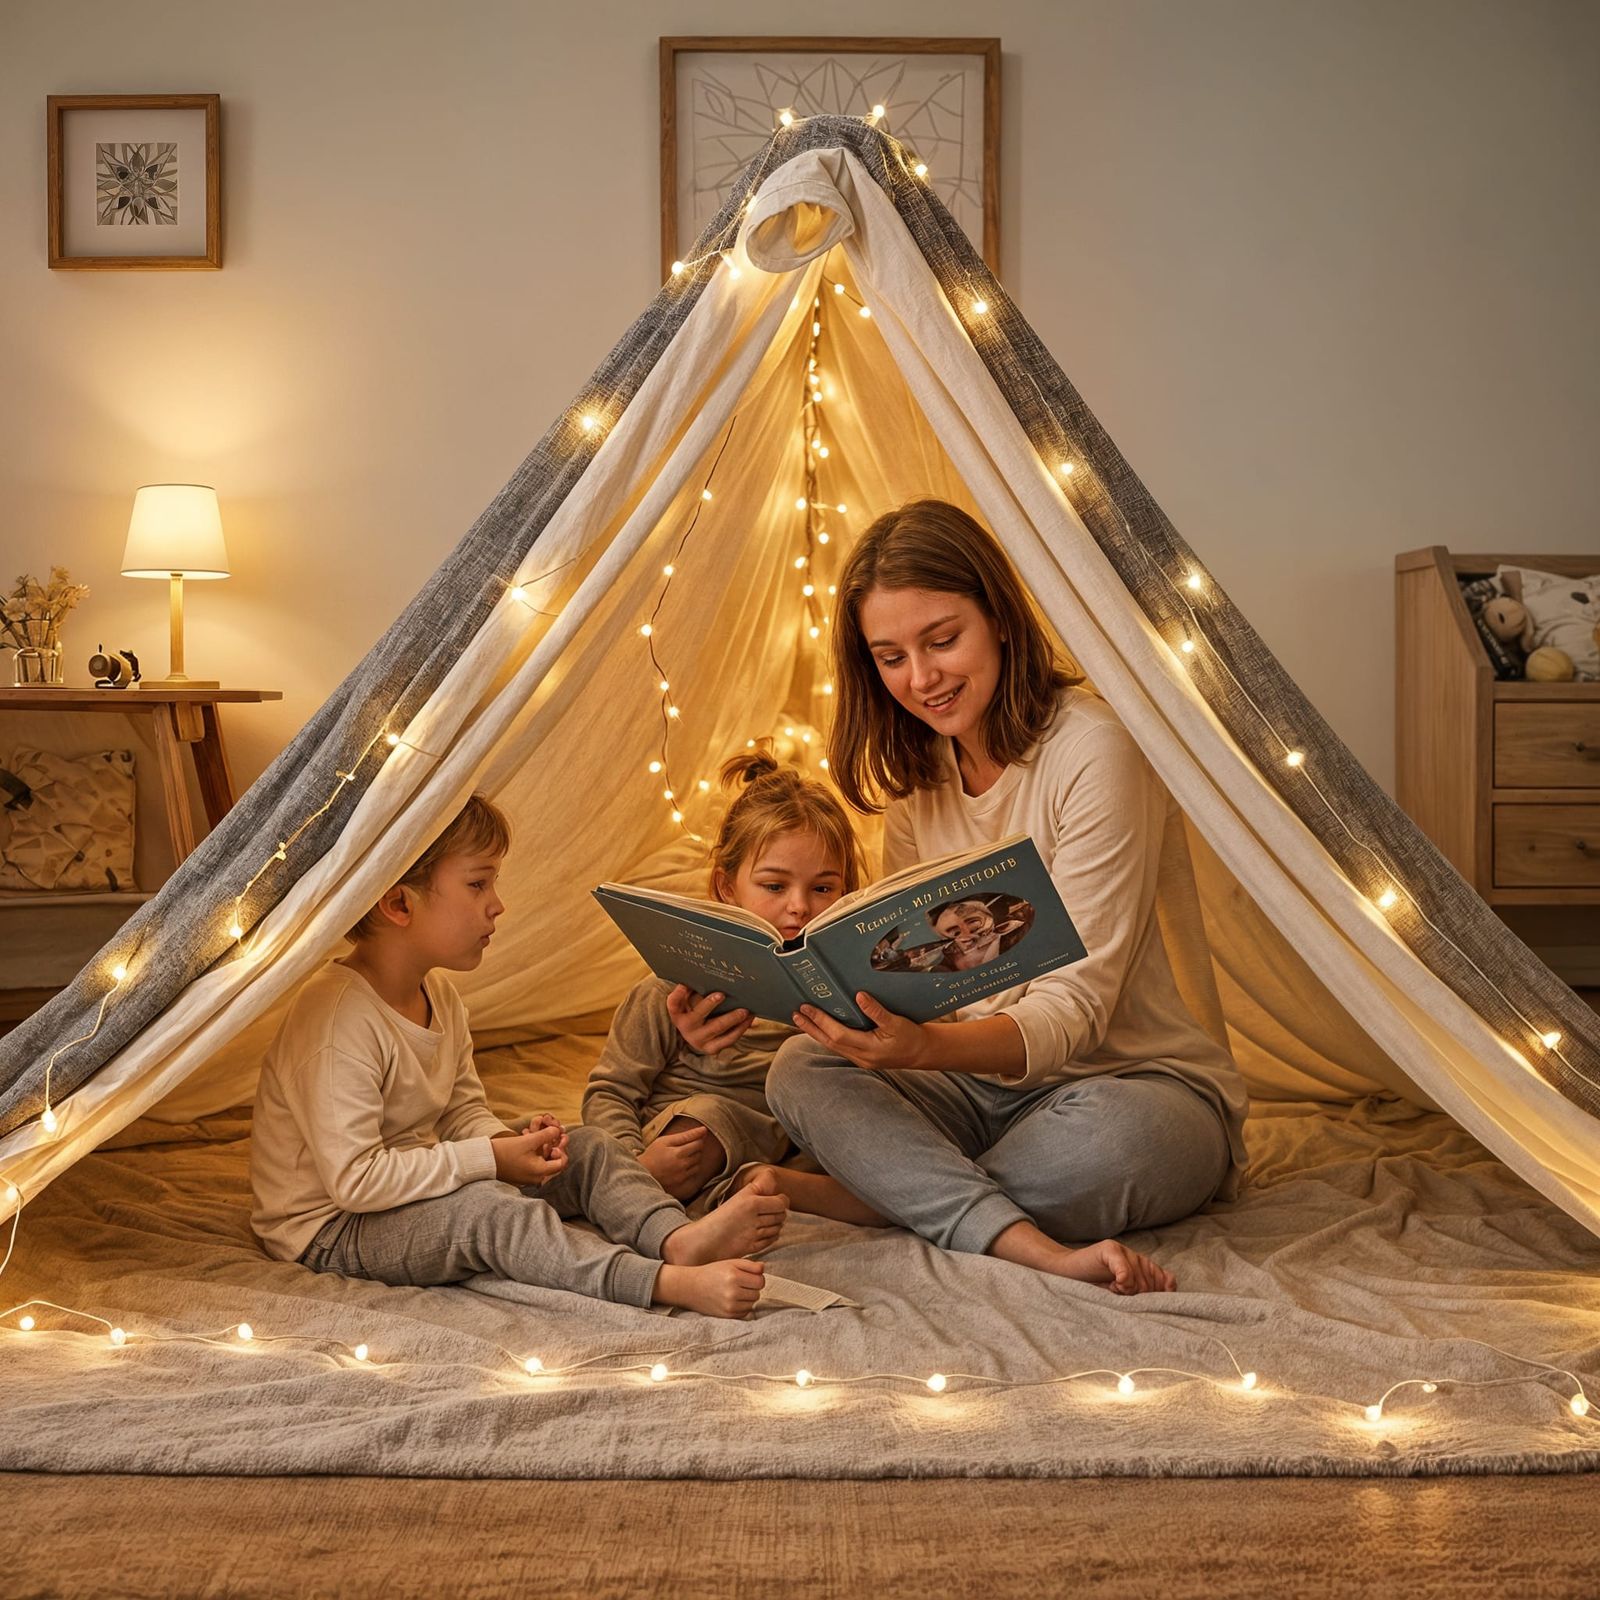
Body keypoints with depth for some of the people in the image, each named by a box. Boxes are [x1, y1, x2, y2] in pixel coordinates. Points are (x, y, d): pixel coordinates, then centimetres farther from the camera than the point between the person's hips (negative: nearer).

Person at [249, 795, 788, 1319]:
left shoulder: (437, 994, 4)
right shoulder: (336, 1017, -28)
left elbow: (465, 1111, 11)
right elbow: (354, 1179, -30)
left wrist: (507, 1141, -13)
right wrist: (490, 1159, -26)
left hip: (416, 1188, 10)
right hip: (330, 1231, -10)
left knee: (587, 1149, -1)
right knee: (484, 1208, -35)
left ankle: (678, 1237, -26)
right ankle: (669, 1284, -44)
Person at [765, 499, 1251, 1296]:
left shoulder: (1093, 748, -16)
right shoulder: (916, 778, 8)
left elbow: (1077, 1006, -22)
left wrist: (929, 1047, -39)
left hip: (1143, 1084, -6)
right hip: (983, 1081, 6)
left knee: (1109, 1137, -40)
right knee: (800, 1073, -20)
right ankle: (1041, 1250, -35)